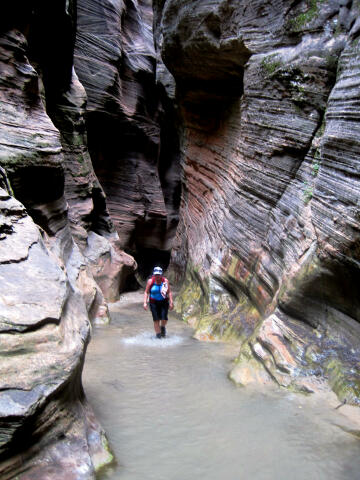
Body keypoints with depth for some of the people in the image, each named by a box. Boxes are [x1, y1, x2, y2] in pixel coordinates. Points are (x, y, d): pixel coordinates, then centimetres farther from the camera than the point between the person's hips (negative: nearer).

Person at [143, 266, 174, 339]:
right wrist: (145, 302, -8)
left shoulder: (165, 281, -6)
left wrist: (171, 302, -7)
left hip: (164, 302, 0)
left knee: (164, 318, -11)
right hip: (154, 303, 0)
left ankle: (163, 327, 22)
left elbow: (169, 292, -2)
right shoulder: (150, 281, -6)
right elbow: (146, 292, 0)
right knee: (156, 319, -4)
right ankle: (158, 334, 11)